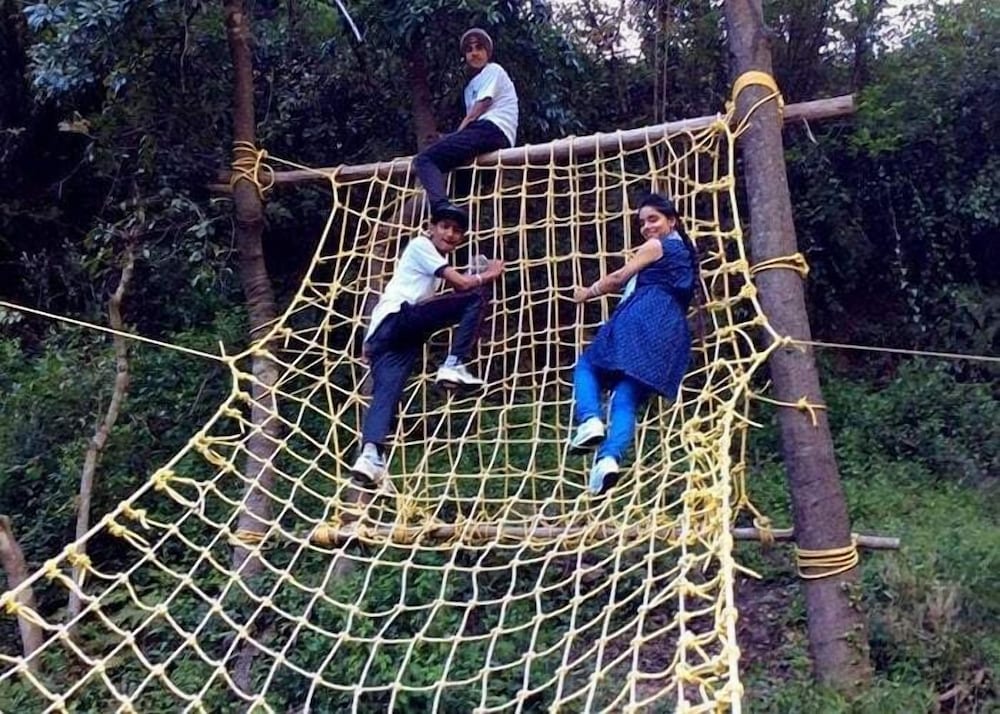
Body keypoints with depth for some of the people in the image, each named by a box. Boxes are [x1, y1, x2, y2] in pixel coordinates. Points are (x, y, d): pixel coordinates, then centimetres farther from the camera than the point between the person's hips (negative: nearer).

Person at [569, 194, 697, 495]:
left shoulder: (655, 246, 10)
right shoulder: (687, 253, 33)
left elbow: (618, 278, 10)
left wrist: (588, 292, 23)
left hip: (643, 317, -7)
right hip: (673, 329, 7)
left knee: (587, 365, 4)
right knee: (628, 400, -5)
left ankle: (589, 420, -23)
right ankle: (610, 457, -28)